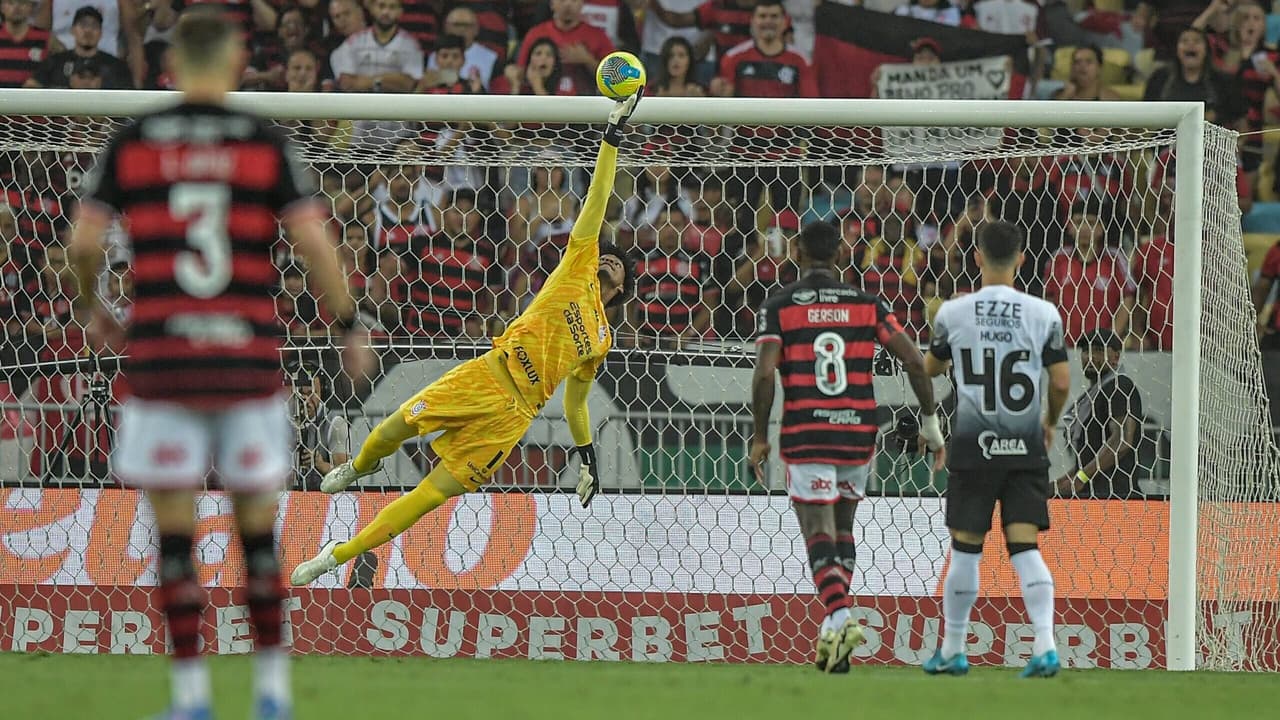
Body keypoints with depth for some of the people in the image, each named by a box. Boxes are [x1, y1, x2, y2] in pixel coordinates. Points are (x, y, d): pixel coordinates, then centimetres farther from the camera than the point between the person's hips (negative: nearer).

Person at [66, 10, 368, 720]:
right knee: (257, 523, 11)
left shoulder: (132, 143, 4)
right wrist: (348, 327, 8)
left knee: (174, 529, 5)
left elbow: (83, 240, 1)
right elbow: (315, 244, -4)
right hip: (249, 357, 0)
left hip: (160, 356, 0)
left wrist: (94, 310, 20)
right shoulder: (266, 144, 2)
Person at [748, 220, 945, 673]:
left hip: (805, 435, -3)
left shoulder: (778, 307, -1)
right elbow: (914, 362, 1)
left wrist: (760, 437, -2)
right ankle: (833, 628, 18)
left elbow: (764, 374, -11)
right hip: (858, 432, 3)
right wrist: (931, 423, 9)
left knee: (819, 532, -3)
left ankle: (839, 616, -25)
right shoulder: (867, 304, 6)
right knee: (842, 526, 20)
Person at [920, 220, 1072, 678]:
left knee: (965, 549, 8)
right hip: (1025, 446, 1)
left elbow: (931, 369, 10)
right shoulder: (1043, 314, -4)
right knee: (1025, 546, 1)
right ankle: (1045, 645, -12)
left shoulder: (953, 313, -5)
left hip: (973, 446, -1)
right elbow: (1061, 382, -1)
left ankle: (952, 652, 17)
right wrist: (1050, 423, 18)